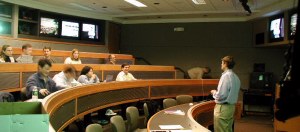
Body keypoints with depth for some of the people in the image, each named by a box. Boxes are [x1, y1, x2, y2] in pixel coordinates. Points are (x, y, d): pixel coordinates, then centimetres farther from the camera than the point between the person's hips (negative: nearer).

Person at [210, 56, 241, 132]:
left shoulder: (226, 76, -18)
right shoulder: (236, 77, 9)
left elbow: (221, 95, -22)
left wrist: (214, 92, -3)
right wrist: (217, 92, 18)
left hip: (223, 107, -9)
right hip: (231, 106, 9)